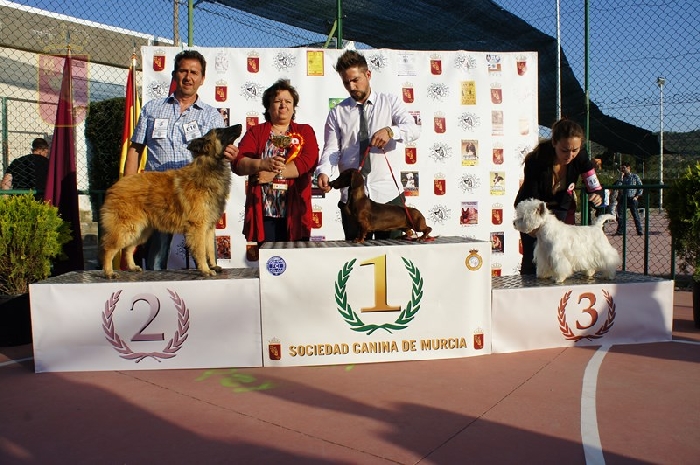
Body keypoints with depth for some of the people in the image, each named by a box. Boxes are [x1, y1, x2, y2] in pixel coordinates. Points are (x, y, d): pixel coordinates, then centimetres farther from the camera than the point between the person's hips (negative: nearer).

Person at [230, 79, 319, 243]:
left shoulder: (305, 131, 13)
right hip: (263, 211, 0)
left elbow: (309, 161, -5)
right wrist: (263, 164, -19)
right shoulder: (255, 132, 15)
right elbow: (237, 163, 1)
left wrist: (274, 173, -12)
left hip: (295, 212, 0)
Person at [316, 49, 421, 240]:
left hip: (389, 194, -1)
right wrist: (324, 172, -21)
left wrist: (390, 130, -27)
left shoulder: (390, 102, 7)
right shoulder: (337, 112, 9)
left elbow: (414, 129, -6)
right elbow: (331, 149, 0)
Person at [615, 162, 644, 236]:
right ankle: (620, 231, 5)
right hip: (623, 199, 3)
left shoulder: (635, 176, 3)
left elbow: (641, 187, 3)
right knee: (620, 216, -1)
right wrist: (621, 177, -8)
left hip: (632, 199, -3)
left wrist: (637, 196, -4)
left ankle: (640, 231, 5)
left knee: (636, 215, -2)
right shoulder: (622, 177, 10)